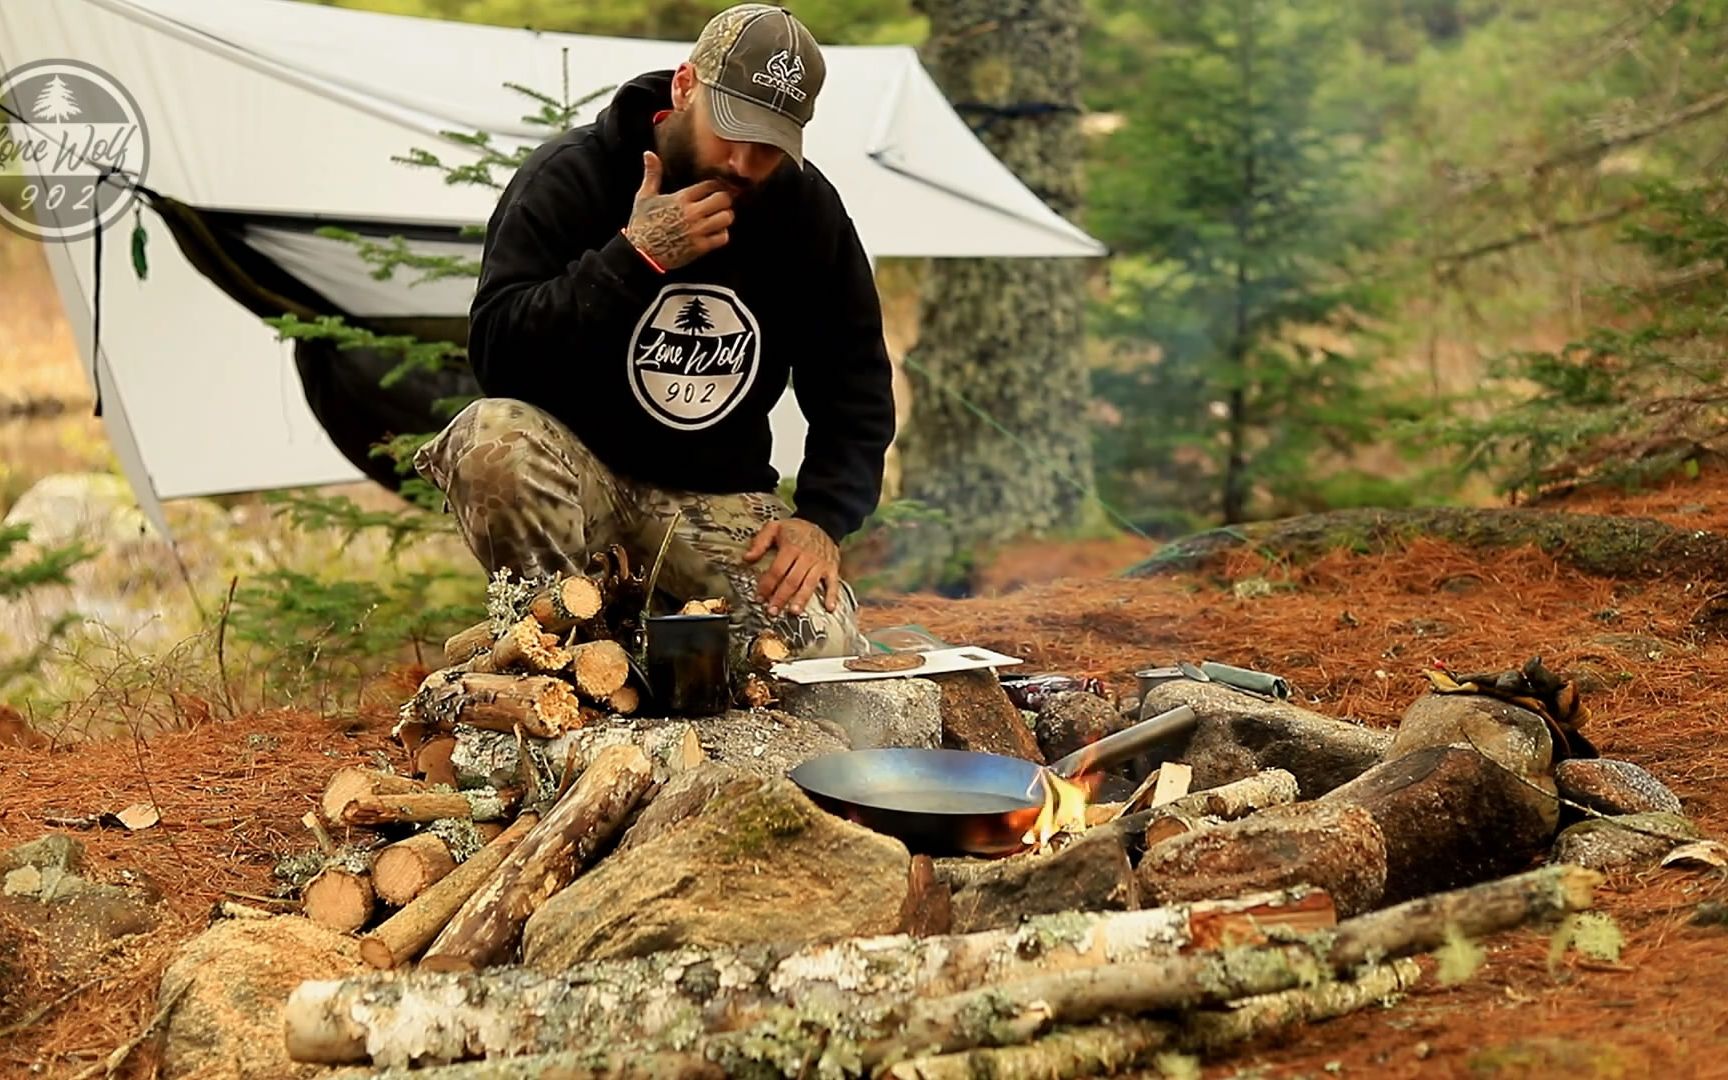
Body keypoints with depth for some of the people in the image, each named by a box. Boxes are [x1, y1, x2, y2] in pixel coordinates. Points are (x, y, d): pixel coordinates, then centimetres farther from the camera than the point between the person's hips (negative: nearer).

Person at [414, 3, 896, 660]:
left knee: (828, 650, -18)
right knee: (493, 438, -37)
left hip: (719, 490, 3)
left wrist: (823, 518, -9)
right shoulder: (568, 179, -11)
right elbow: (495, 354, -22)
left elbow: (856, 390, 6)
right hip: (571, 462, -3)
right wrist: (634, 257, -27)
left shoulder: (808, 210, 0)